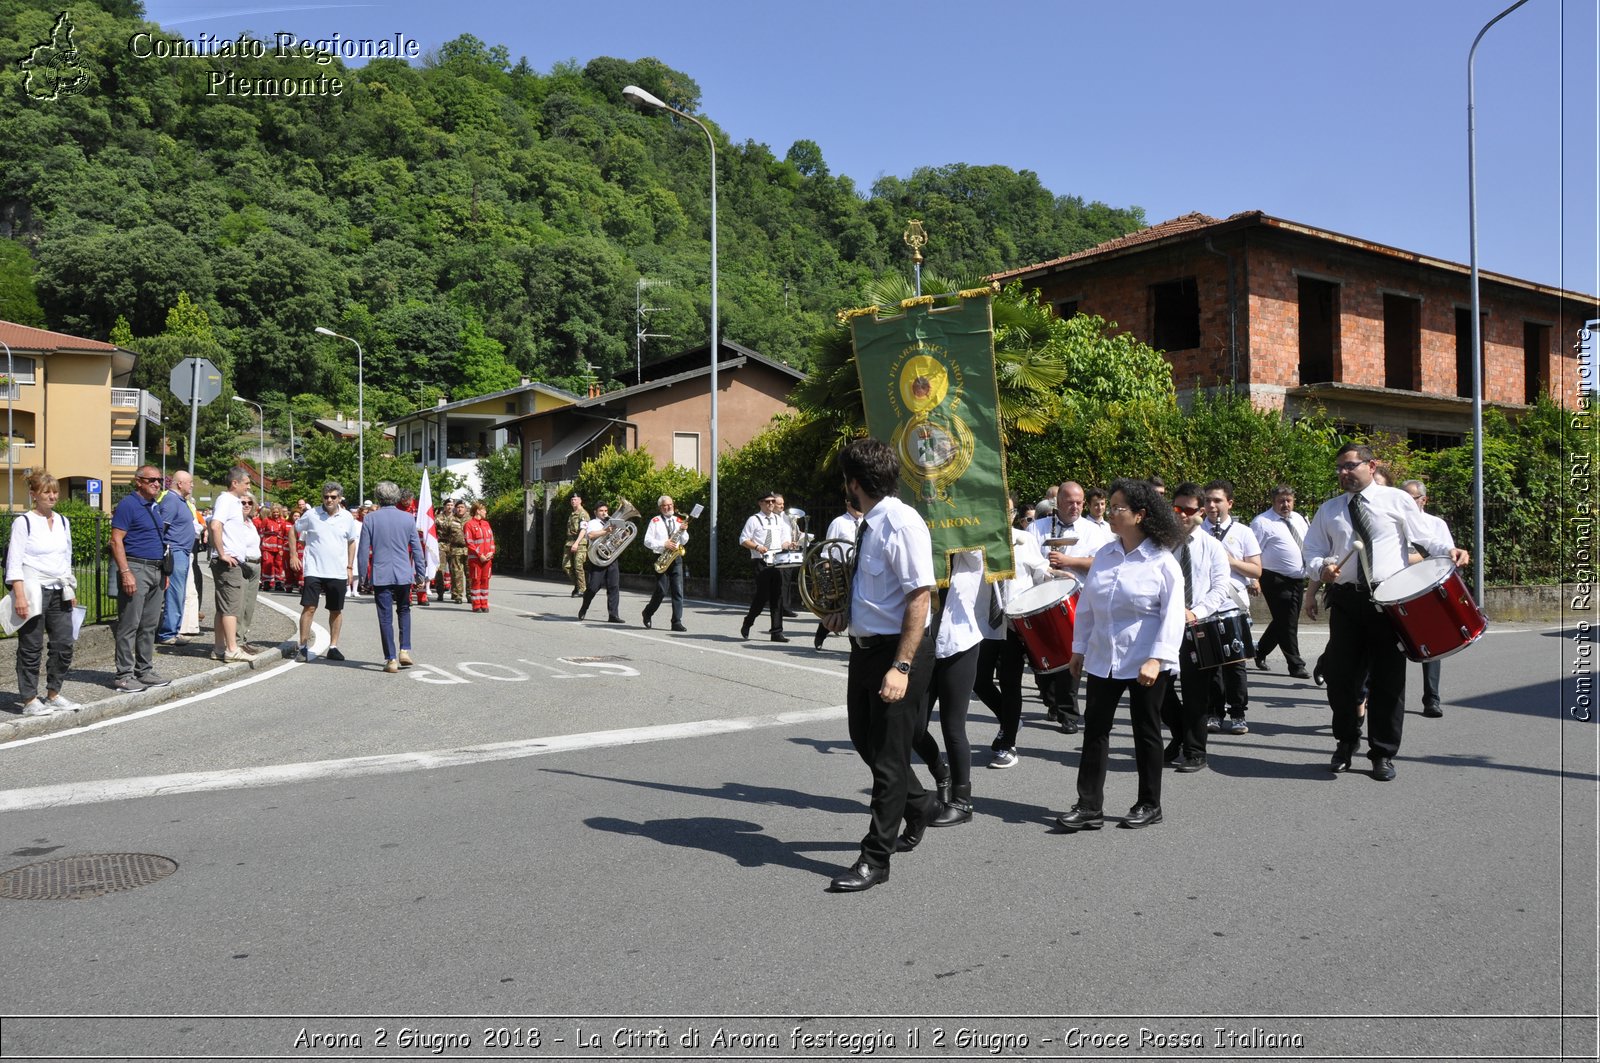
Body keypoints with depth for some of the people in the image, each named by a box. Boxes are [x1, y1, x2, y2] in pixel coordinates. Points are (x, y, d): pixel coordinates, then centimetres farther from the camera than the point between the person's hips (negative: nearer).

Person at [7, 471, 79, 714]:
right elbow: (14, 562, -10)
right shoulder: (24, 522, -6)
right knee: (31, 648, -1)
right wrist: (19, 595, -17)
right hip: (34, 593, -6)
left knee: (64, 645, 5)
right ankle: (29, 700, 6)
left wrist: (71, 590, 16)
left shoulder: (63, 522, 12)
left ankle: (54, 694, 18)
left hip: (59, 593, 6)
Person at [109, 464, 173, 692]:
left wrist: (164, 571, 20)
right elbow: (116, 540, -15)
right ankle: (124, 675, -2)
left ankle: (145, 670, 19)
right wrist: (125, 573, -21)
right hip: (136, 569, -9)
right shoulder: (128, 504, -9)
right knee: (129, 625, -5)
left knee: (149, 625, 12)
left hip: (155, 570, 9)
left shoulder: (154, 506, 17)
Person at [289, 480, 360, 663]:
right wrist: (293, 555, 4)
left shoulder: (347, 518, 3)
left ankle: (333, 646, 18)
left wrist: (350, 567, 10)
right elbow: (293, 530, 10)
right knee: (309, 607, -6)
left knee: (336, 610, 8)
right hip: (313, 570, -2)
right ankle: (304, 646, 2)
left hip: (338, 572, 2)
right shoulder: (311, 515, -3)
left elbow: (351, 542, 14)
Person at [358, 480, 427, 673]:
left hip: (380, 575, -1)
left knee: (385, 617, 3)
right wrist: (421, 574, 12)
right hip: (404, 574, 2)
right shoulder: (408, 518, 0)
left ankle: (391, 659, 3)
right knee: (404, 610, 21)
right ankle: (404, 650, 10)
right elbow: (417, 548, 4)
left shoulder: (370, 519, -4)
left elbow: (363, 550, -1)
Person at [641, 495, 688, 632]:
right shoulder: (655, 521, 3)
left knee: (678, 591, -4)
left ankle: (677, 622, -3)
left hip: (676, 559, 3)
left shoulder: (679, 521, 14)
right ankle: (648, 613, 21)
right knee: (662, 590, -4)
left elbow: (684, 541, 9)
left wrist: (683, 531, -11)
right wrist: (664, 544, -15)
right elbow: (647, 541, -4)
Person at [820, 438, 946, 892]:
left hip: (897, 651, -10)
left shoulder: (902, 524, -20)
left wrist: (901, 667, -27)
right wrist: (848, 615, 8)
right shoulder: (869, 524, 7)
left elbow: (919, 597, -24)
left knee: (888, 753, 1)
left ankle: (875, 858, 13)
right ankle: (917, 804, 45)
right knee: (864, 739, 22)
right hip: (865, 646, 10)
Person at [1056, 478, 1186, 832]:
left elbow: (1172, 616, -13)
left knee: (1146, 732, 8)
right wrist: (1079, 647, 12)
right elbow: (1086, 605, 12)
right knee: (1095, 729, 4)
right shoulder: (1104, 556, 6)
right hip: (1102, 660, 5)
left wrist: (1156, 660, -21)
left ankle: (1149, 805, 22)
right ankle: (1089, 806, 9)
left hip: (1146, 663, -5)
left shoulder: (1162, 561, -10)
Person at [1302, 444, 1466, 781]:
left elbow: (1425, 537, 3)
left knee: (1388, 679, 2)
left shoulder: (1396, 500, 4)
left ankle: (1383, 754, 15)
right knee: (1341, 676, 6)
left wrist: (1449, 550, -16)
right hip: (1346, 601, 3)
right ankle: (1345, 743, 26)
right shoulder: (1328, 510, 12)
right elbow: (1313, 551, 10)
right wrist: (1321, 568, -11)